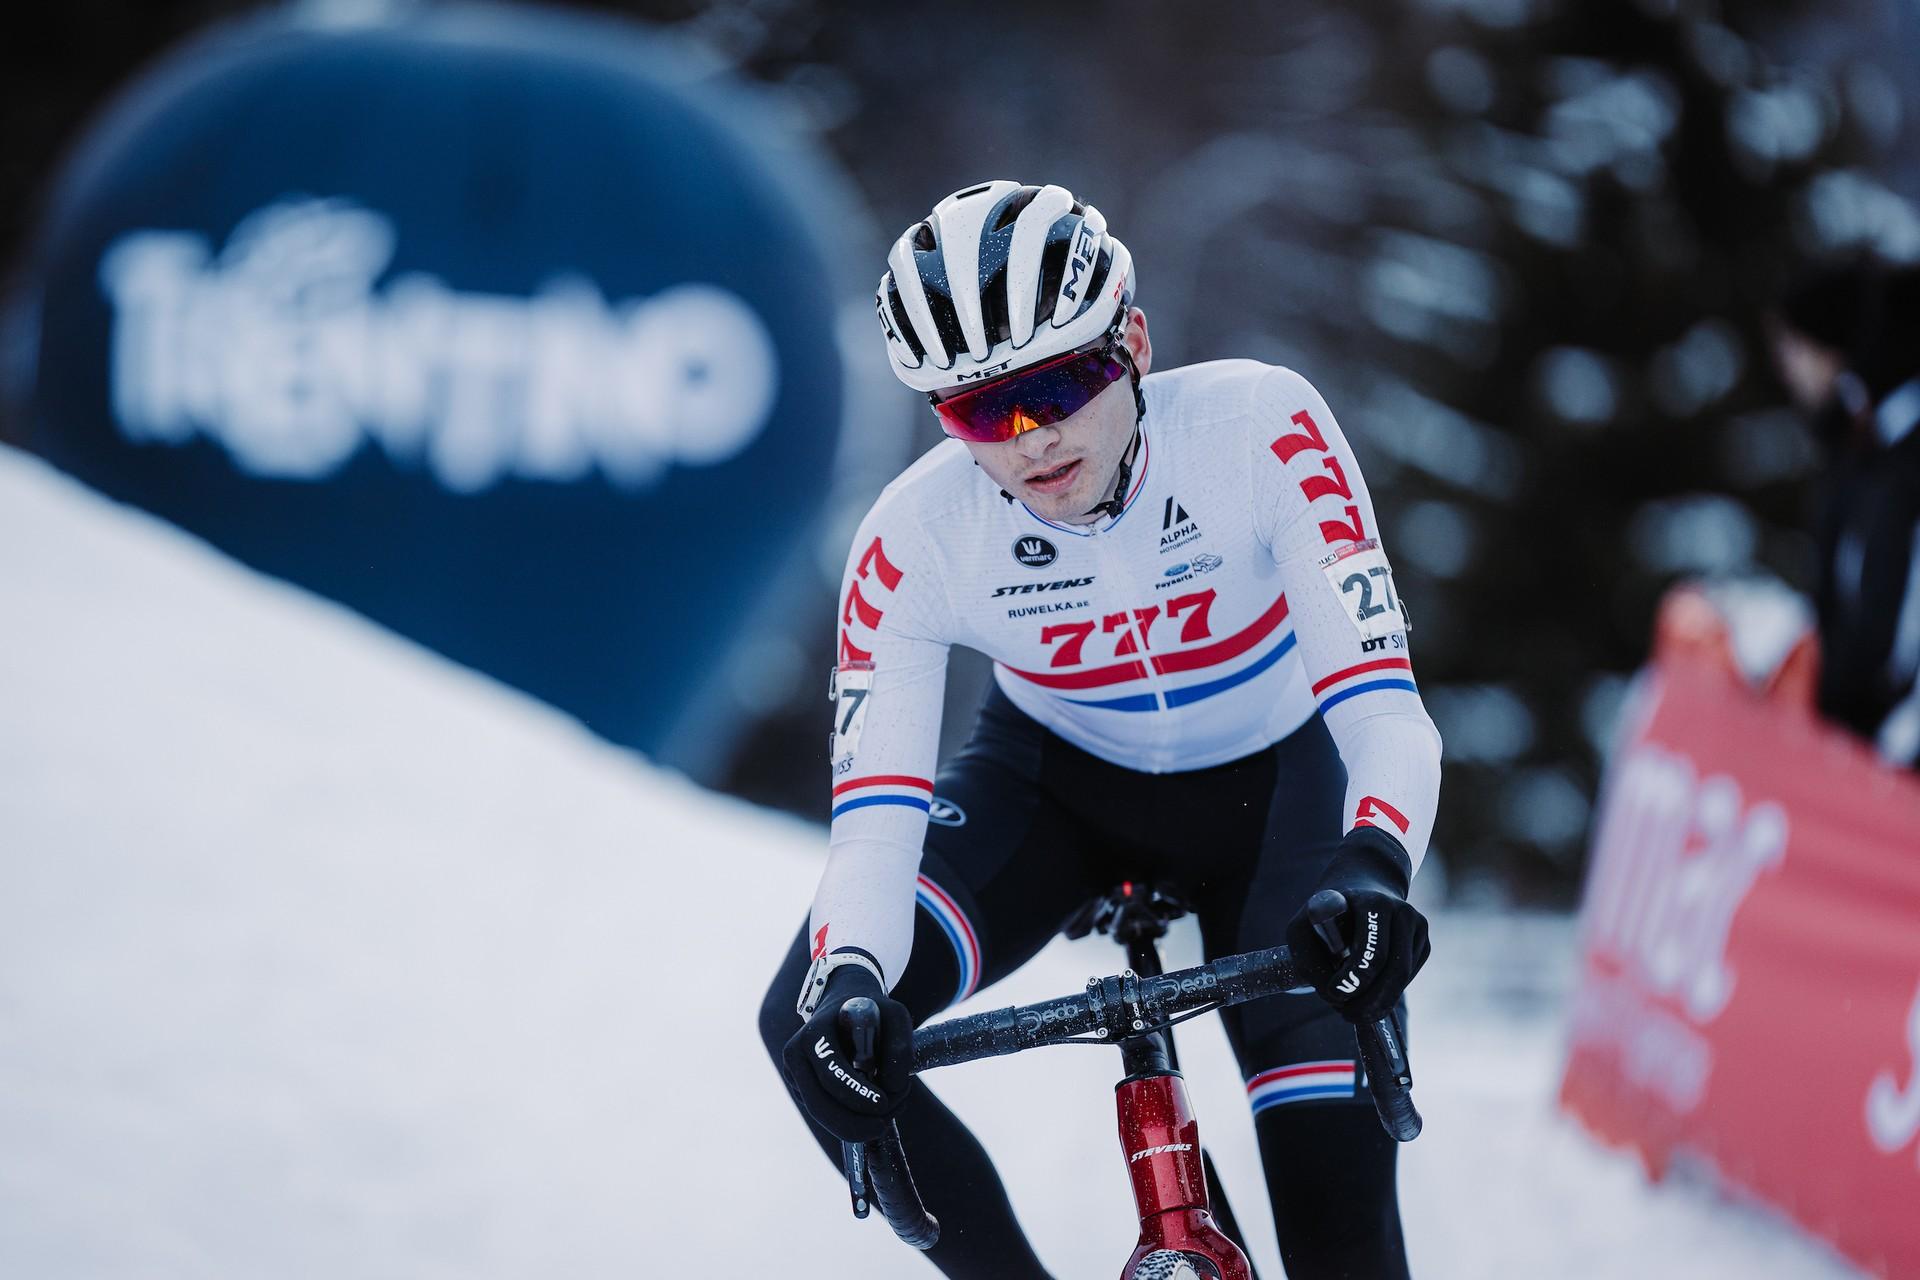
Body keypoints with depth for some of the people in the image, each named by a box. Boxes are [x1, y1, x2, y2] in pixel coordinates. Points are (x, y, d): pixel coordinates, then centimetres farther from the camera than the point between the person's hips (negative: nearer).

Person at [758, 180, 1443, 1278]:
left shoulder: (1259, 425, -32)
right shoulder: (915, 539, -27)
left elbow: (1382, 705, -38)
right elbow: (875, 813, -31)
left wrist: (1371, 871, -59)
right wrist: (848, 983, -52)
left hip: (1267, 787, -2)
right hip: (1057, 782, 2)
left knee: (1338, 1190, -20)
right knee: (816, 1026, -23)